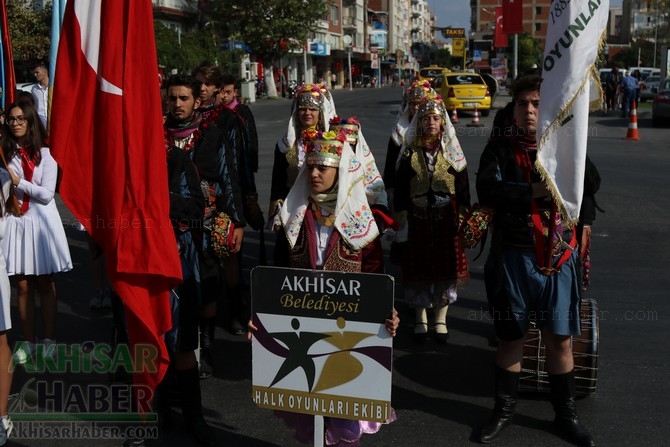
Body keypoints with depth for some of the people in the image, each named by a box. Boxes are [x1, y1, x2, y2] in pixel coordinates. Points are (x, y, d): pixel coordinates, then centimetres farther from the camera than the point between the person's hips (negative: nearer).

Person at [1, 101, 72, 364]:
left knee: (45, 283, 5)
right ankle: (28, 341, 14)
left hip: (41, 221, -1)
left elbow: (47, 195, -7)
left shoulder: (45, 154, 1)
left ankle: (49, 339, 13)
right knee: (22, 285, 4)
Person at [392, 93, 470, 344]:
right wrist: (401, 221, -3)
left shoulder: (452, 152, 3)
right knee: (418, 268, 4)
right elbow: (400, 190, 2)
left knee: (446, 267, 3)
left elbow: (463, 187, 4)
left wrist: (463, 220, -1)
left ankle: (440, 320, 18)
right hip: (418, 219, 0)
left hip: (446, 220, 1)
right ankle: (420, 320, 18)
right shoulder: (410, 153, 1)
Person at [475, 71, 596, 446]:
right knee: (511, 336, 12)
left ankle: (566, 413, 28)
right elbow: (487, 191, -17)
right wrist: (534, 191, -23)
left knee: (560, 339, 10)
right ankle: (505, 409, 30)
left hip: (559, 256, 1)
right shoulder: (500, 149, -2)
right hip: (513, 256, -1)